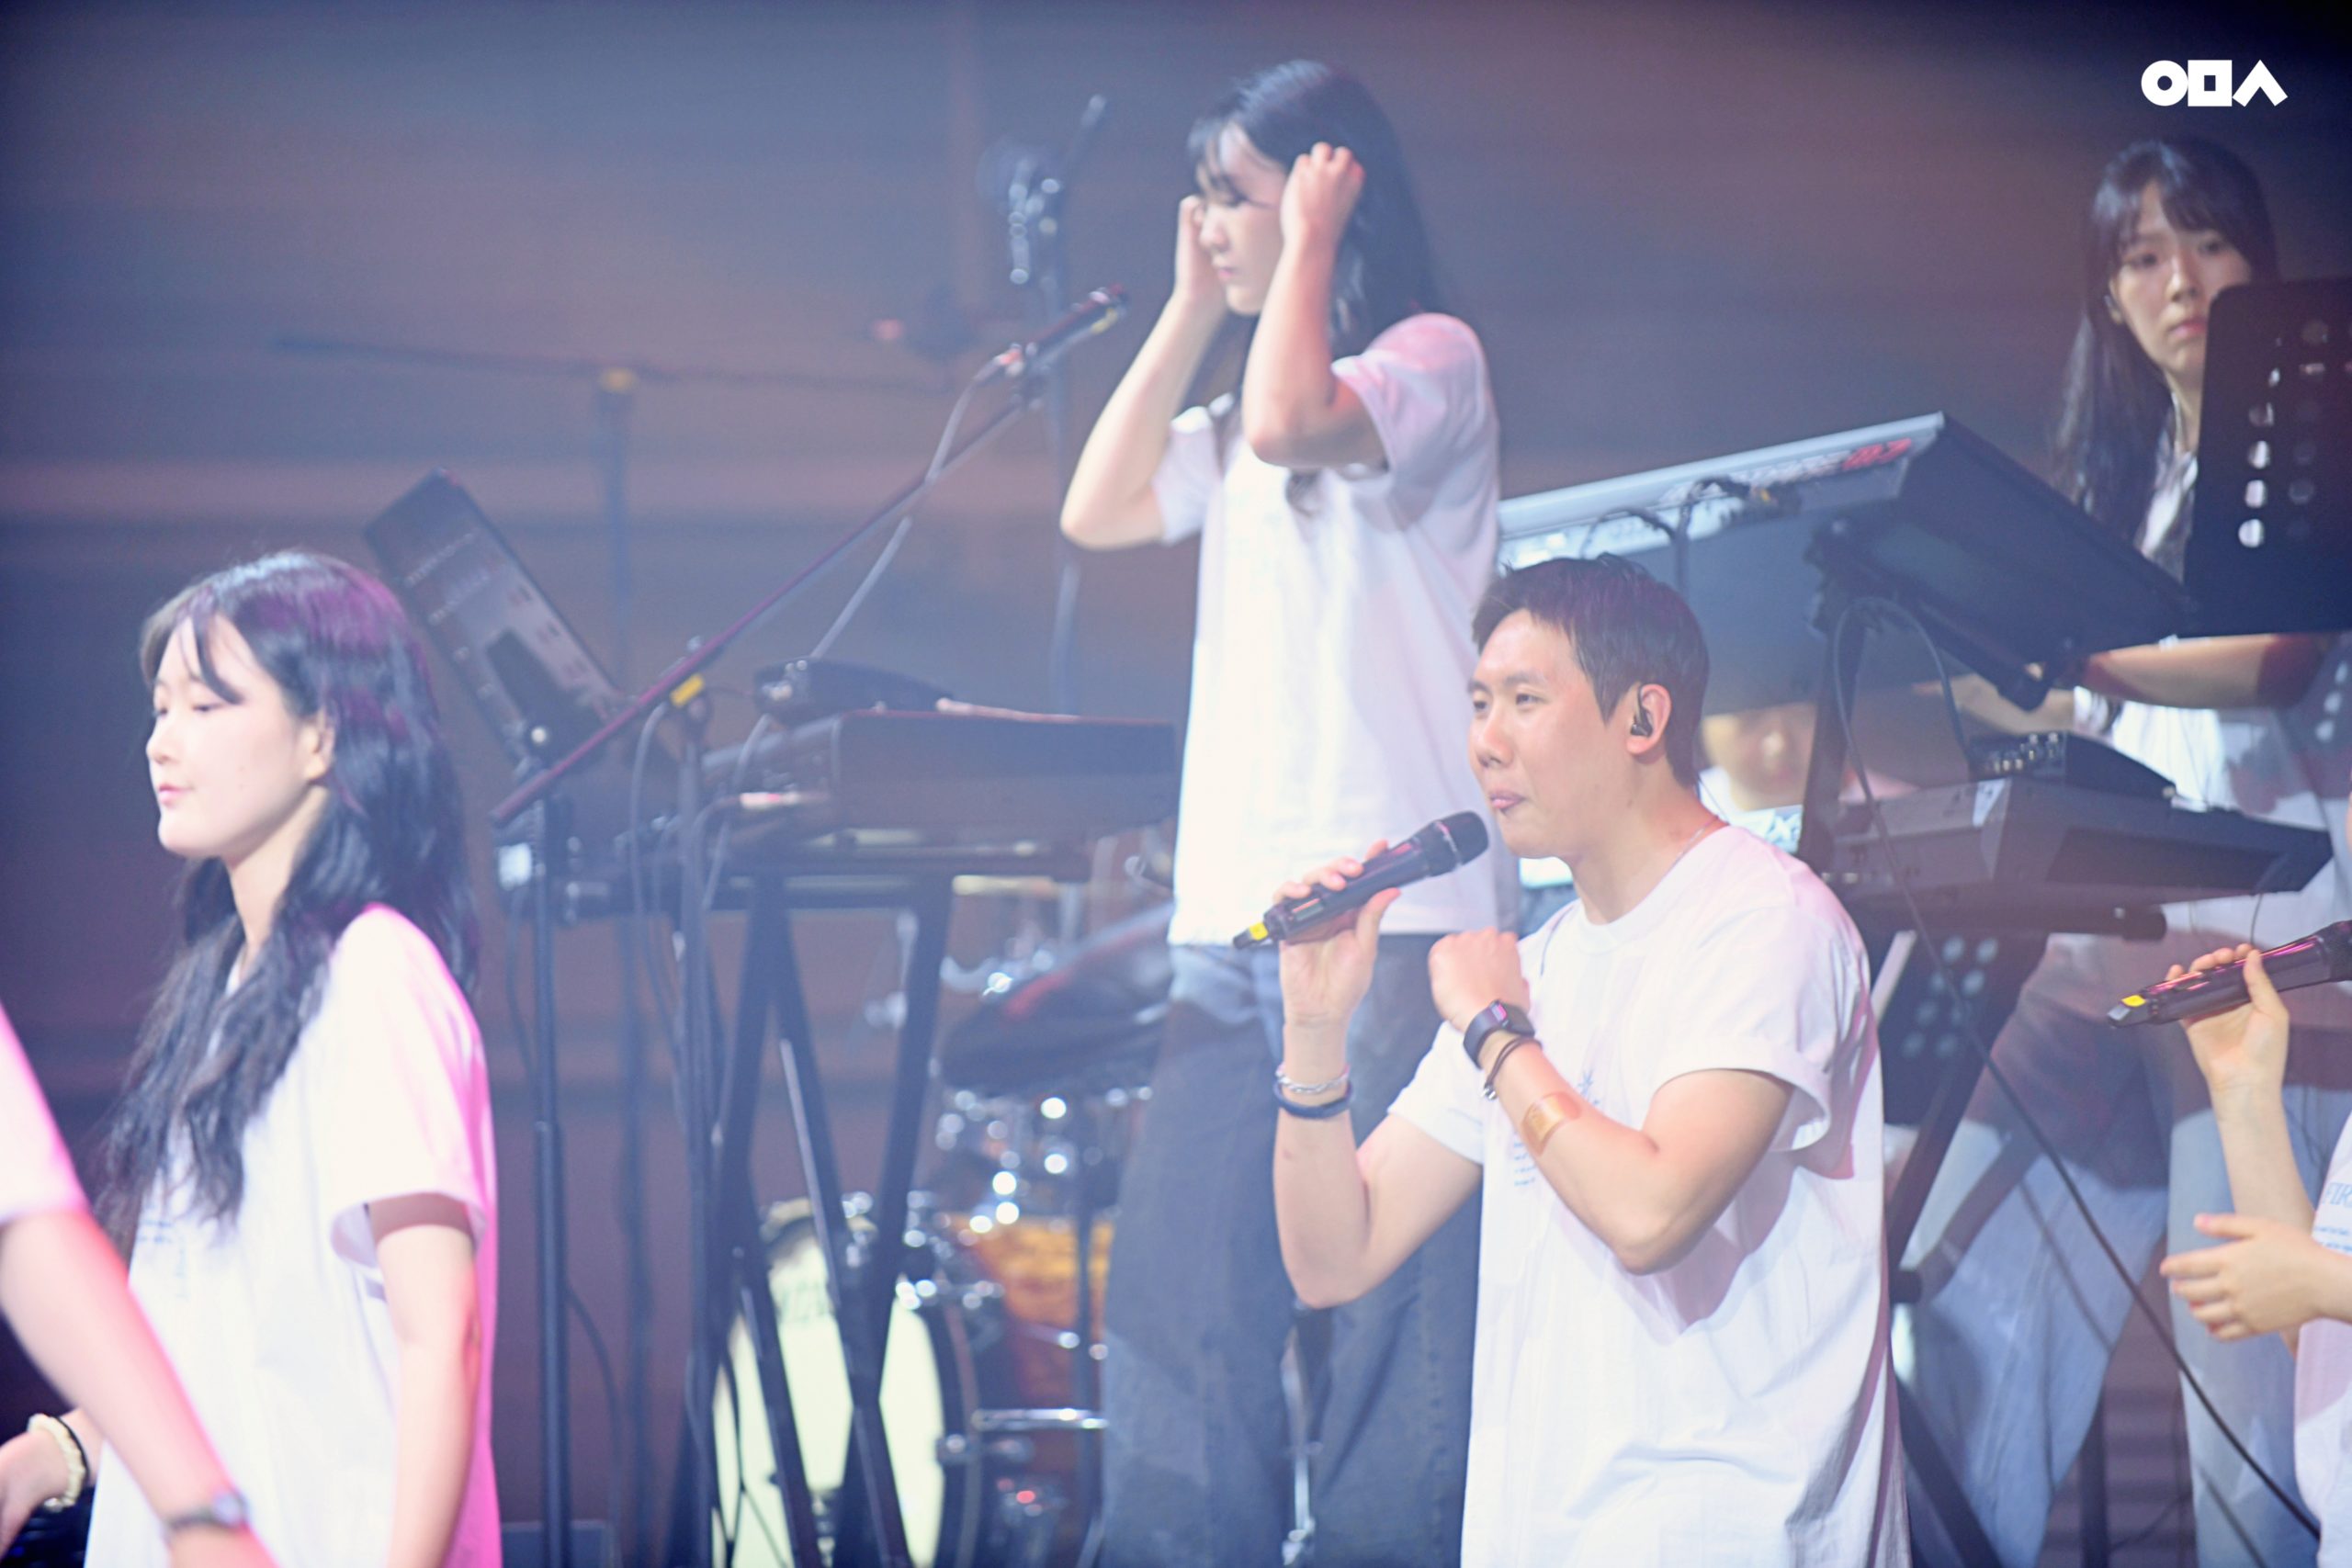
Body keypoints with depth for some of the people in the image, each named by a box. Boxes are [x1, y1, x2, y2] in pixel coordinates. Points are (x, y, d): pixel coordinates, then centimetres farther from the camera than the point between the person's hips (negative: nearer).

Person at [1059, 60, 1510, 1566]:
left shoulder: (1430, 359, -2)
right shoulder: (1239, 411, 22)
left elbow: (1295, 425, -20)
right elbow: (1101, 509, 14)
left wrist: (1309, 242, -6)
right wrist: (1191, 309, 14)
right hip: (1235, 920, 8)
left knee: (1389, 1319, -8)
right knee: (1173, 1308, 3)